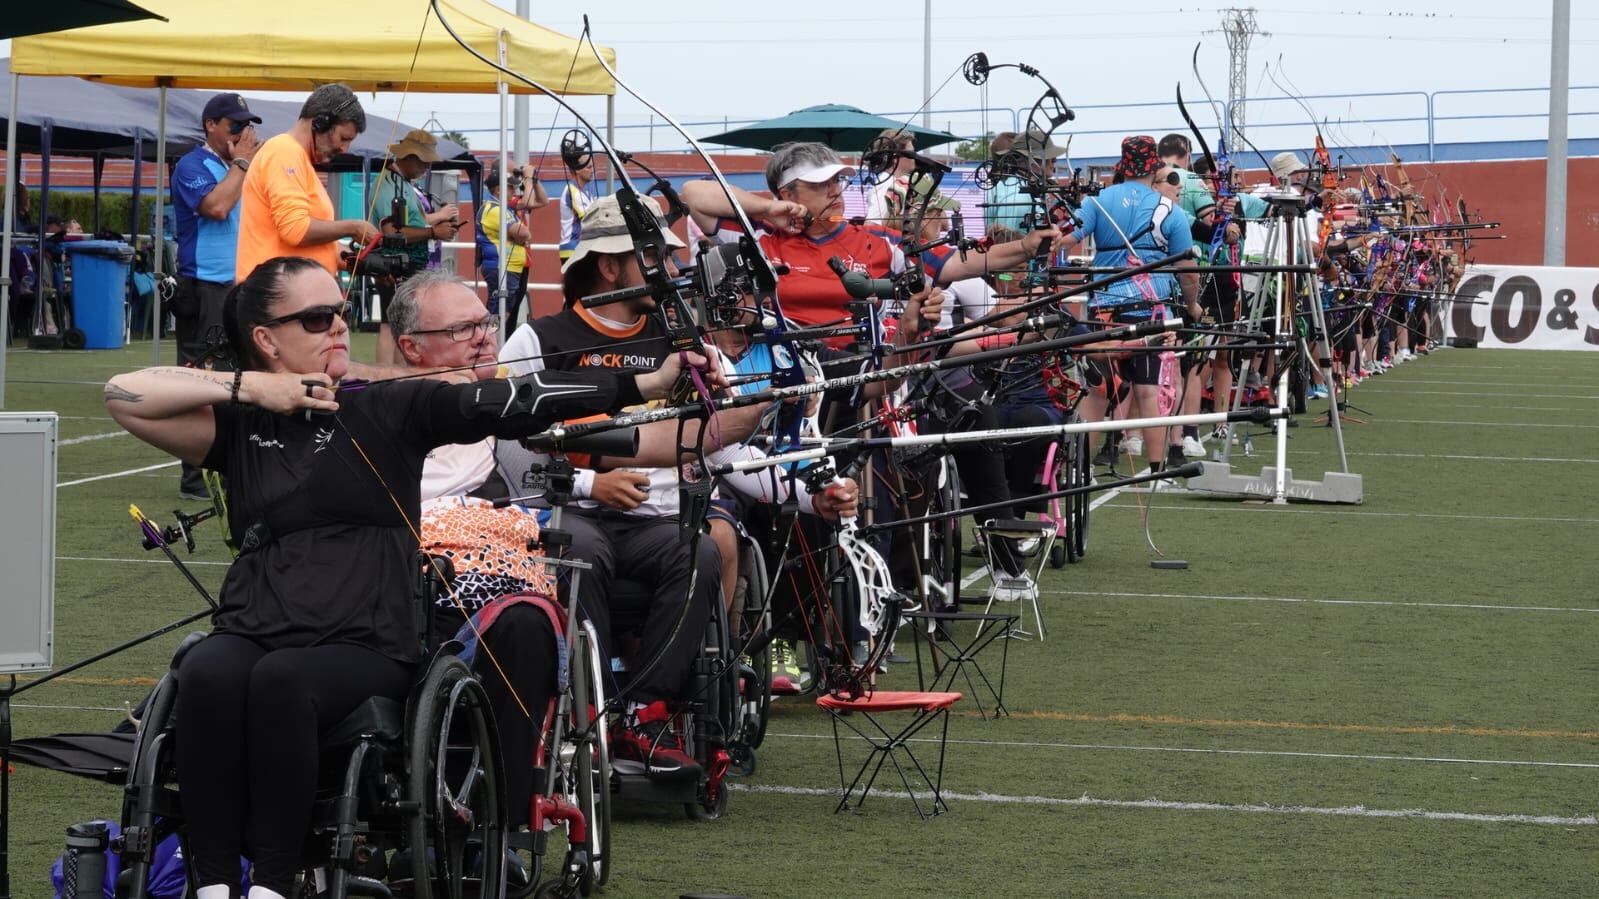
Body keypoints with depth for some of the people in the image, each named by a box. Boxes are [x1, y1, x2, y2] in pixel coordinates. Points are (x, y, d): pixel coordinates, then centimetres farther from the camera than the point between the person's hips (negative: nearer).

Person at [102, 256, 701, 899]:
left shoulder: (388, 412, 10)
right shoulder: (239, 427, 15)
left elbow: (513, 403, -1)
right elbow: (124, 395, 6)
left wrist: (647, 381, -11)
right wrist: (248, 387, 1)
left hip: (365, 648, -2)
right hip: (254, 629, 2)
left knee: (280, 679, -34)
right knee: (208, 675, -32)